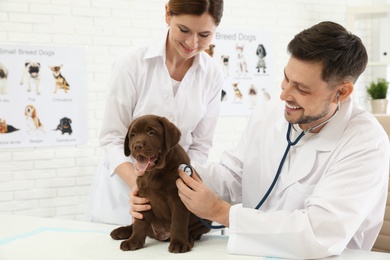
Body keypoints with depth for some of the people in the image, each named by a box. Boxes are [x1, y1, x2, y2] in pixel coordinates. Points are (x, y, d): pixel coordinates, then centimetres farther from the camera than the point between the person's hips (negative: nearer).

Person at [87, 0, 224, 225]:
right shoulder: (133, 64, -14)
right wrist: (139, 185, -26)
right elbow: (112, 138, -11)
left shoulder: (213, 75, -6)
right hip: (124, 184, -2)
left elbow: (200, 146, -2)